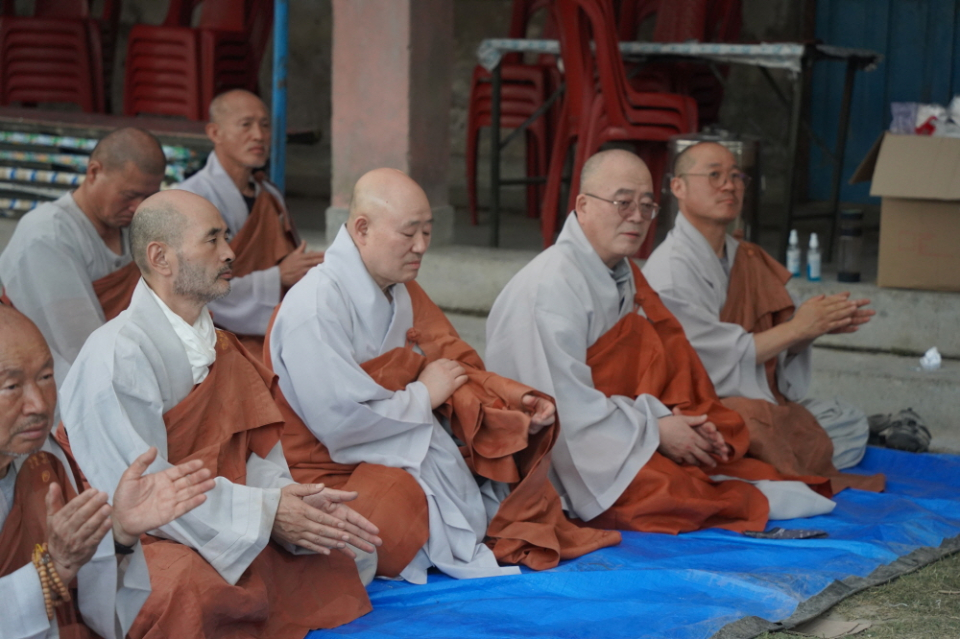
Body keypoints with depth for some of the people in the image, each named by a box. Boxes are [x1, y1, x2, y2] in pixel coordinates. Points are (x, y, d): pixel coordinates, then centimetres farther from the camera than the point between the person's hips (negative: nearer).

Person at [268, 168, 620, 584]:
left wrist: (518, 406, -9)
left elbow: (455, 370, 10)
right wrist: (423, 395, -12)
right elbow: (338, 422, -26)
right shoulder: (316, 306, -19)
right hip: (340, 476, -9)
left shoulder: (403, 293, 11)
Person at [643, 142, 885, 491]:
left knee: (851, 420, 4)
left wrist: (819, 325, -9)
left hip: (760, 400, 9)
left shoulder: (745, 259, 13)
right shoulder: (671, 269, -15)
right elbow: (718, 364, -19)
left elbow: (773, 341, 11)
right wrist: (797, 328, -14)